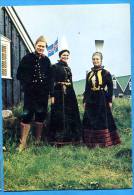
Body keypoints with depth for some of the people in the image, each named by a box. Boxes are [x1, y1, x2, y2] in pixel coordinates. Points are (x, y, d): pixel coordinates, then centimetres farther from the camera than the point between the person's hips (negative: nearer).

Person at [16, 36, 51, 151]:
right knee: (27, 116, -7)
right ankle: (23, 143, -2)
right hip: (30, 93, -3)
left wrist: (47, 89, 3)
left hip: (43, 93, 3)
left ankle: (38, 141, 20)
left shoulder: (47, 60, 10)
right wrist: (25, 85, -5)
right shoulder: (27, 58, 1)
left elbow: (49, 77, 13)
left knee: (40, 116, 7)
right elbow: (19, 74, 1)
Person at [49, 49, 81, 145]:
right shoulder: (55, 67, -3)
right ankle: (58, 139, 3)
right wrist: (52, 96, -17)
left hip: (70, 94, 7)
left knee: (71, 115, 7)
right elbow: (52, 82, -9)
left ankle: (70, 138, 17)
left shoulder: (68, 68, 18)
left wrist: (73, 95, 16)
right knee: (59, 116, -4)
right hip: (59, 93, -7)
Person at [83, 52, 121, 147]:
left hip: (102, 100, -4)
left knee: (103, 120, -1)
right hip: (91, 100, 5)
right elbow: (87, 89, 14)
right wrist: (85, 101, 10)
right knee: (90, 120, 6)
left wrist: (110, 101, -8)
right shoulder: (89, 74, 12)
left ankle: (104, 141, 10)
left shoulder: (106, 73, -2)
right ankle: (92, 142, 16)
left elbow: (110, 88, -4)